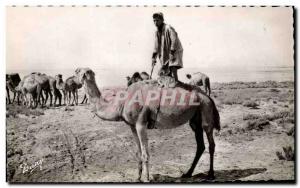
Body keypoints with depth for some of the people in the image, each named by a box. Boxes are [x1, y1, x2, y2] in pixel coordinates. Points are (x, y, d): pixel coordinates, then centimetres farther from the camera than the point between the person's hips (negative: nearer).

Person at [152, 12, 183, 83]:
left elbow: (174, 41, -23)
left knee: (173, 69, -21)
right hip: (166, 54, 8)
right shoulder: (157, 32, 7)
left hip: (175, 52, -8)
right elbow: (156, 46, 13)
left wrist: (172, 53, -28)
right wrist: (154, 57, 8)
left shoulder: (168, 28, -16)